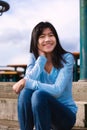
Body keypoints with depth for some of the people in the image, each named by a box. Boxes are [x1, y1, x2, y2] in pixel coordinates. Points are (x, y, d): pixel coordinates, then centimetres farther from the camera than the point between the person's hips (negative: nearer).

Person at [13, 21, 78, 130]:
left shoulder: (67, 58, -11)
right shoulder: (33, 57, 1)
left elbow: (57, 90, -23)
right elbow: (29, 80, -18)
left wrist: (26, 82, -26)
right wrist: (42, 57, -16)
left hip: (65, 115, -3)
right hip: (41, 111, 3)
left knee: (39, 94, -31)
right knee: (25, 92, -26)